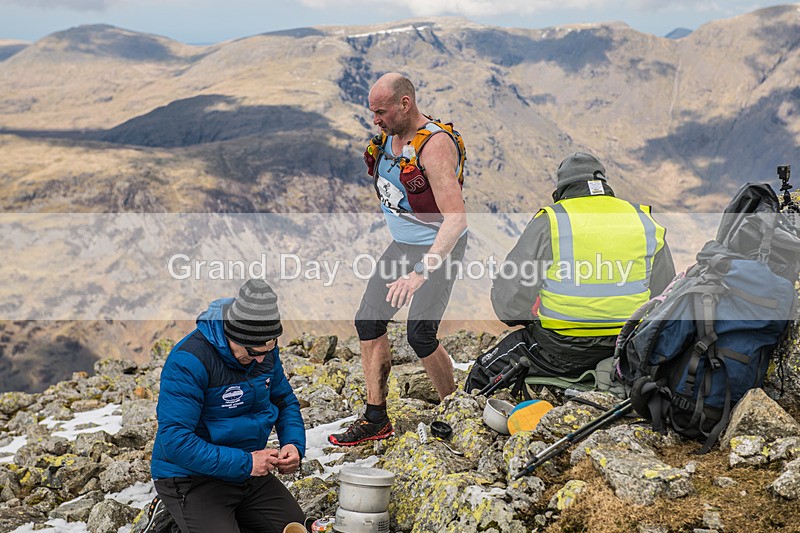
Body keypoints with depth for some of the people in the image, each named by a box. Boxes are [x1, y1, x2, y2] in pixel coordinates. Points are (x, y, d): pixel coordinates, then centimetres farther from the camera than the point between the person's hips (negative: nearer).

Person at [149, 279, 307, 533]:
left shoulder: (264, 351, -2)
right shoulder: (189, 360, -25)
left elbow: (286, 402, 14)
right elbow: (175, 441, -29)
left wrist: (294, 444, -7)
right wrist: (245, 463, -28)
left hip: (249, 471, 7)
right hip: (191, 477, -7)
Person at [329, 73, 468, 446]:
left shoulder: (435, 145, -26)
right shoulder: (389, 136, 1)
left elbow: (456, 218, -33)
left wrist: (421, 271, -40)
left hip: (439, 249, -8)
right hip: (401, 245, 8)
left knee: (420, 335, -14)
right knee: (368, 321, 3)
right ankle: (375, 419, 11)